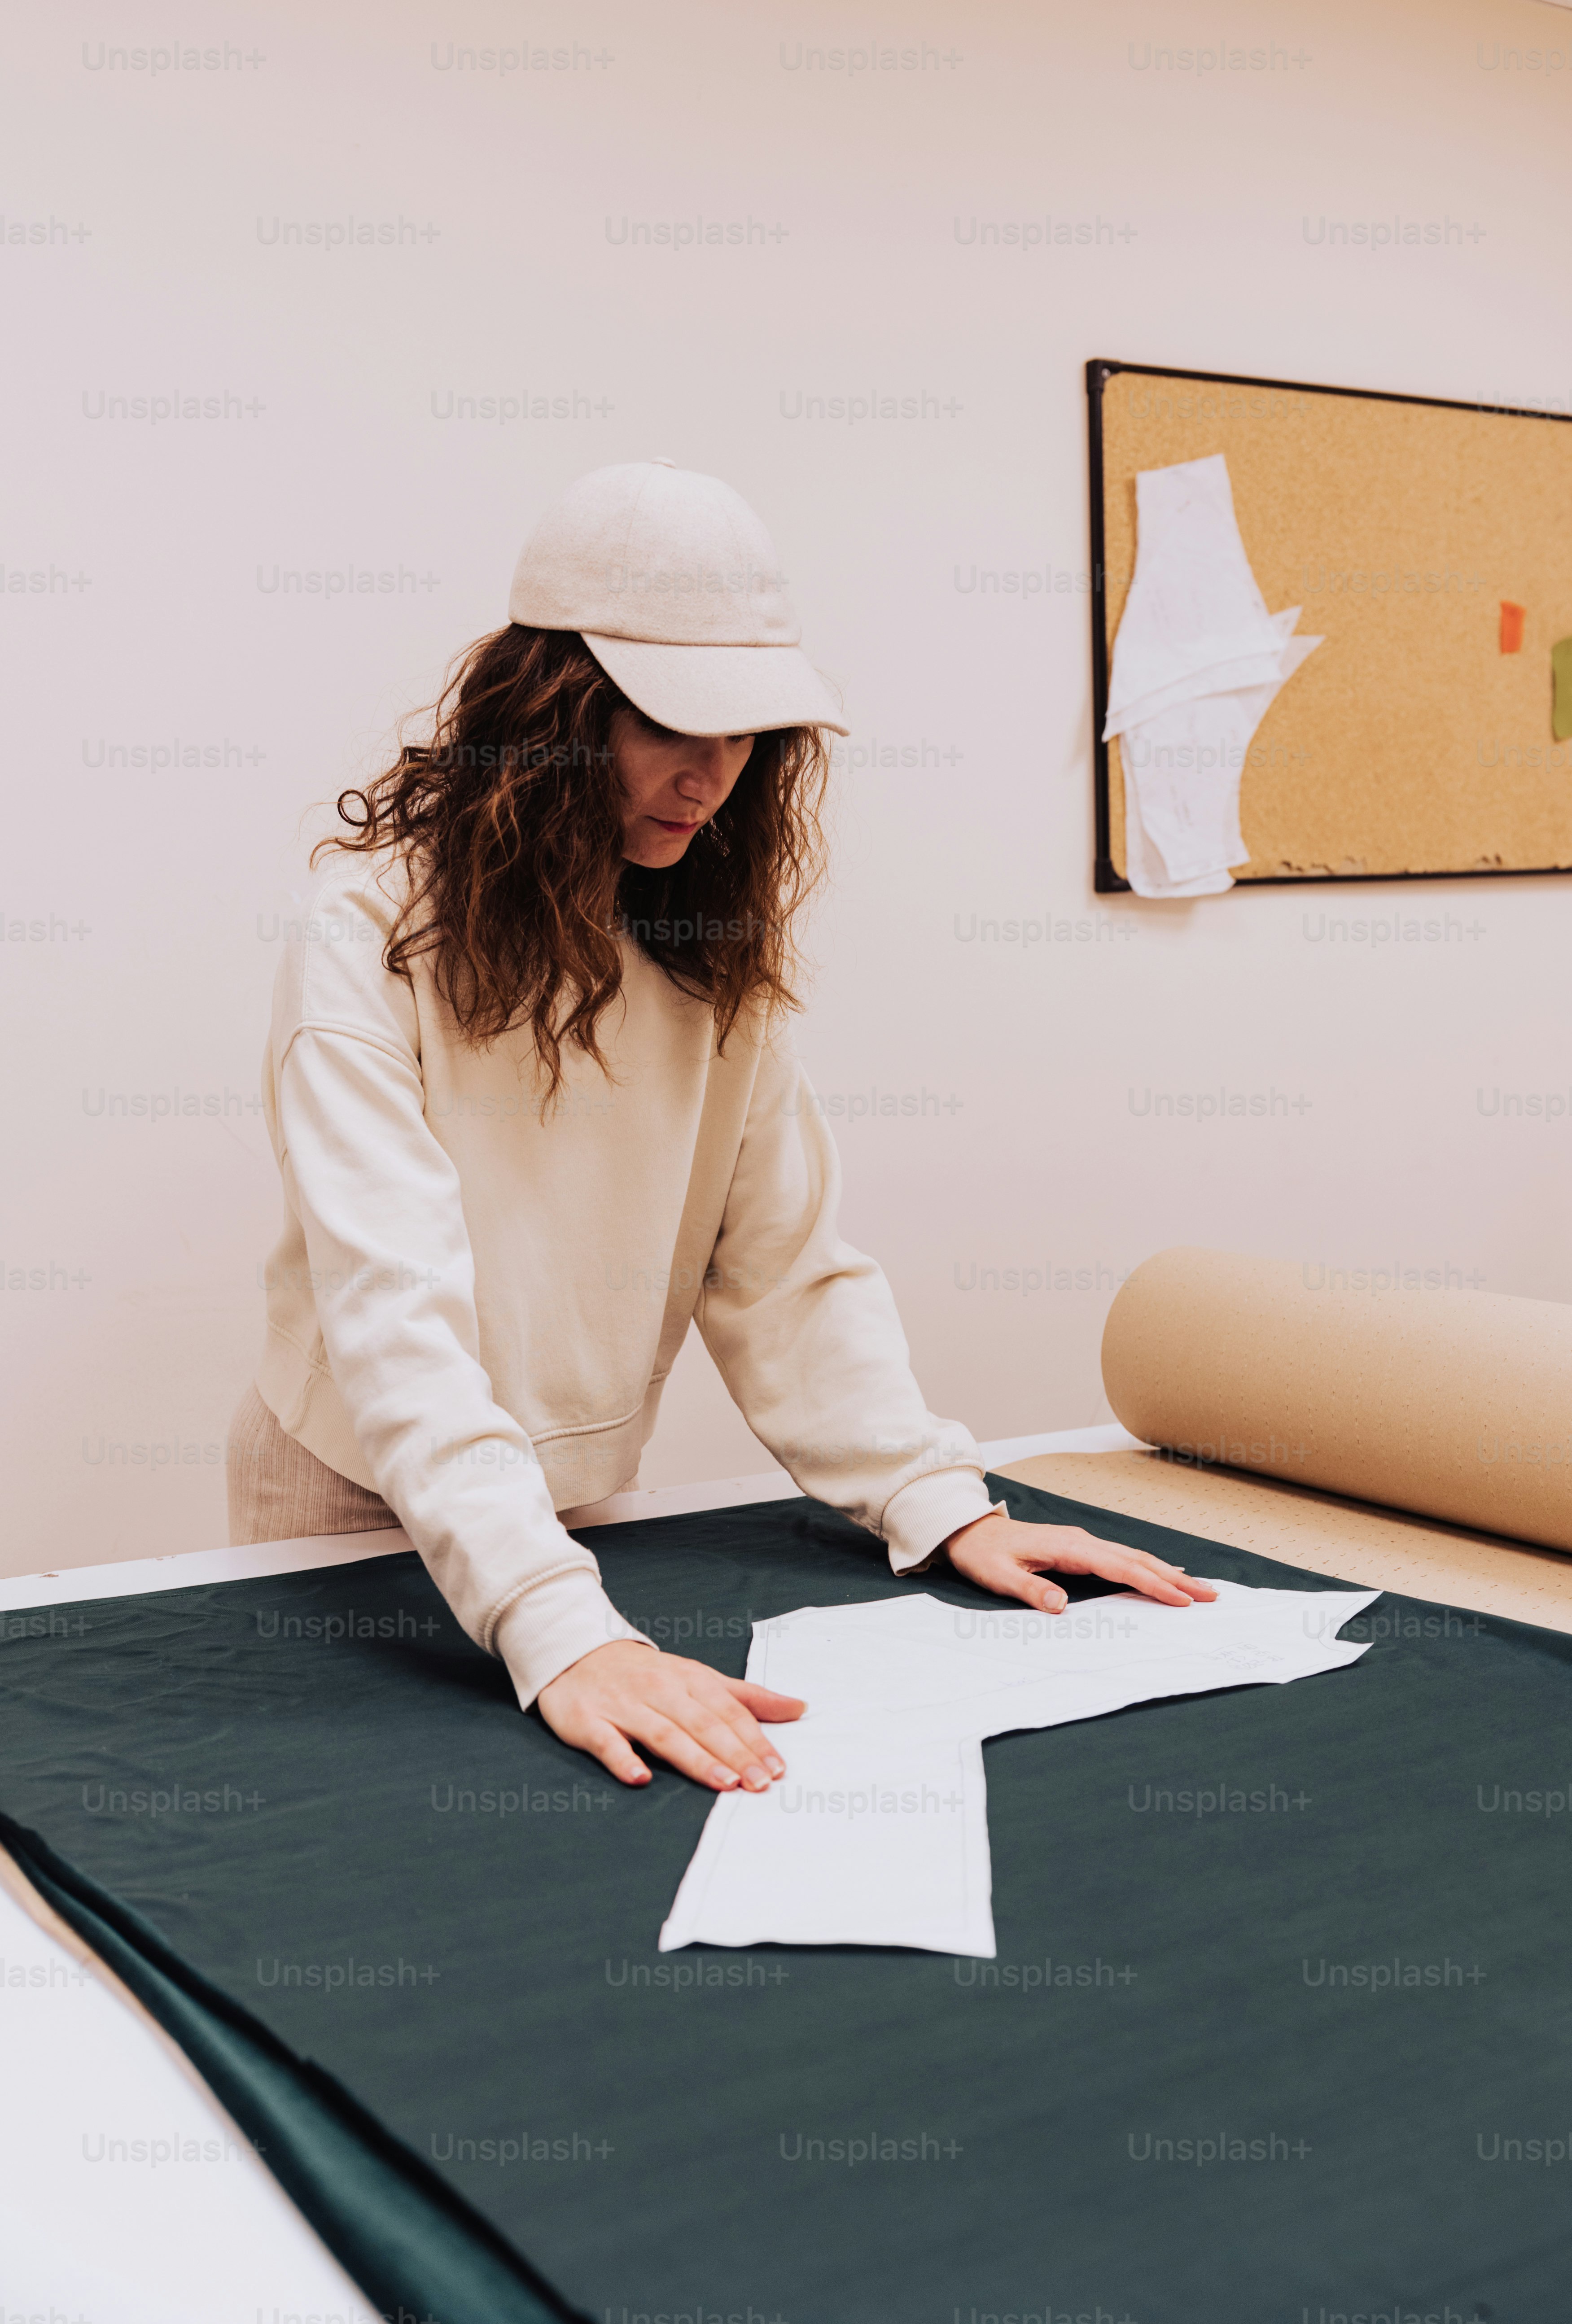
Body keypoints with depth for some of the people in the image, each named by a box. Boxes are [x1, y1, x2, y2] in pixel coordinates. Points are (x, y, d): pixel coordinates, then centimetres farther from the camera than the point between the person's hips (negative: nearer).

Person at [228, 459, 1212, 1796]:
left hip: (577, 1517, 5)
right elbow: (395, 1316, -32)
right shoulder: (375, 939, -21)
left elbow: (787, 1266, -4)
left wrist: (944, 1506, -16)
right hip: (361, 1513, -4)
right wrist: (564, 1634, -42)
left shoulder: (712, 952, -2)